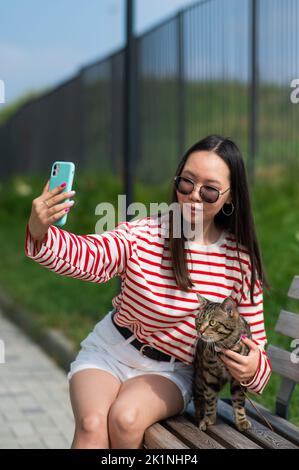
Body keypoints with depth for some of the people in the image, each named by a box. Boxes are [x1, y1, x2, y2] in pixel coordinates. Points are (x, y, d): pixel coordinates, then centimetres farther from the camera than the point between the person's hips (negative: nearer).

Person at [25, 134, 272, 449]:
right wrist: (40, 232, -52)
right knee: (92, 424, -28)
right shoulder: (144, 233, -13)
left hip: (170, 371, 0)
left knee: (126, 418, -30)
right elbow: (86, 255, -30)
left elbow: (253, 339, -3)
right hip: (108, 352, 0)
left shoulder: (239, 260, -8)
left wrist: (254, 368, -28)